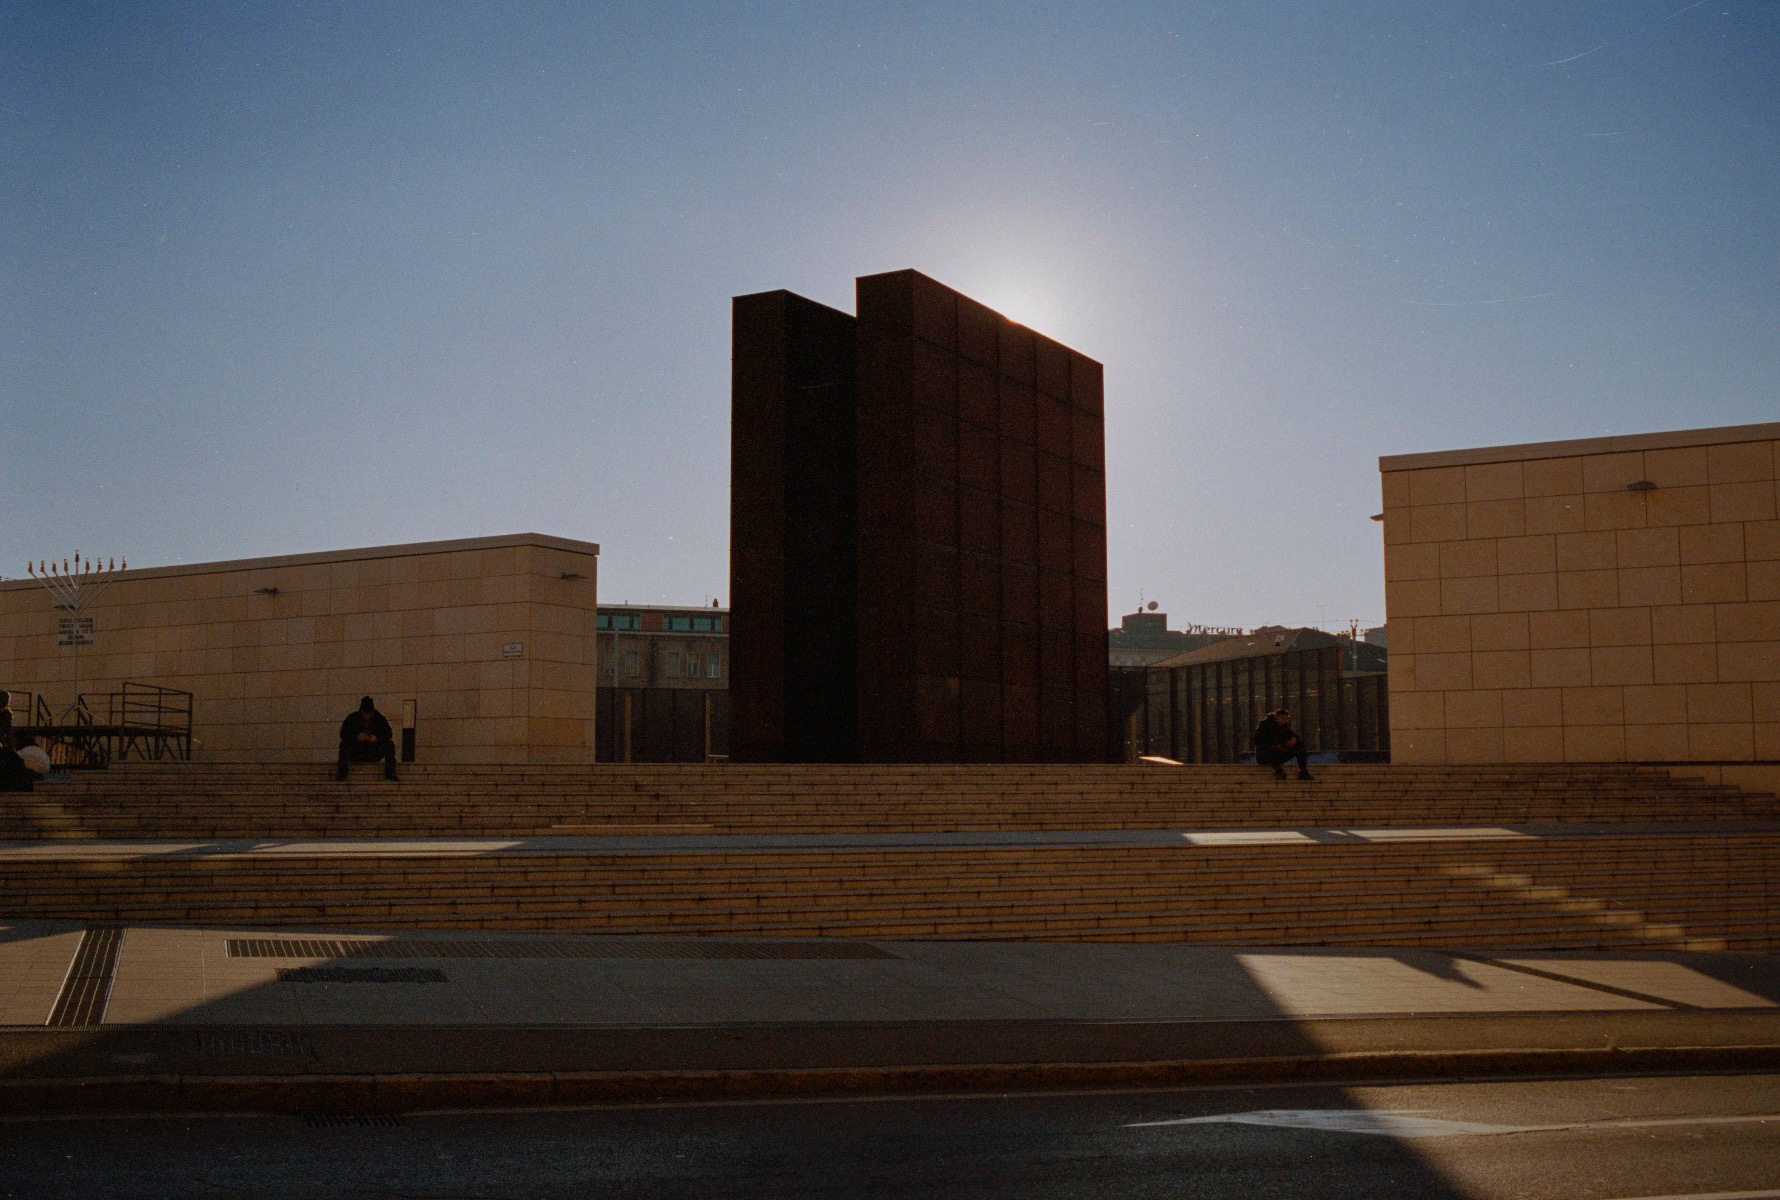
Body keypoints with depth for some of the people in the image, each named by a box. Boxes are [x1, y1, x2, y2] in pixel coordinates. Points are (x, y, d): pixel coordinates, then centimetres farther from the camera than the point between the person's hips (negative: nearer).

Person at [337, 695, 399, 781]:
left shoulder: (381, 719, 2)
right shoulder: (352, 718, 1)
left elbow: (389, 734, -4)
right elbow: (343, 734, -6)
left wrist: (377, 738, -24)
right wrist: (356, 737, -24)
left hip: (375, 754, 0)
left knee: (390, 743, -23)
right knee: (343, 744, -26)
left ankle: (389, 773, -23)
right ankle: (342, 773, -24)